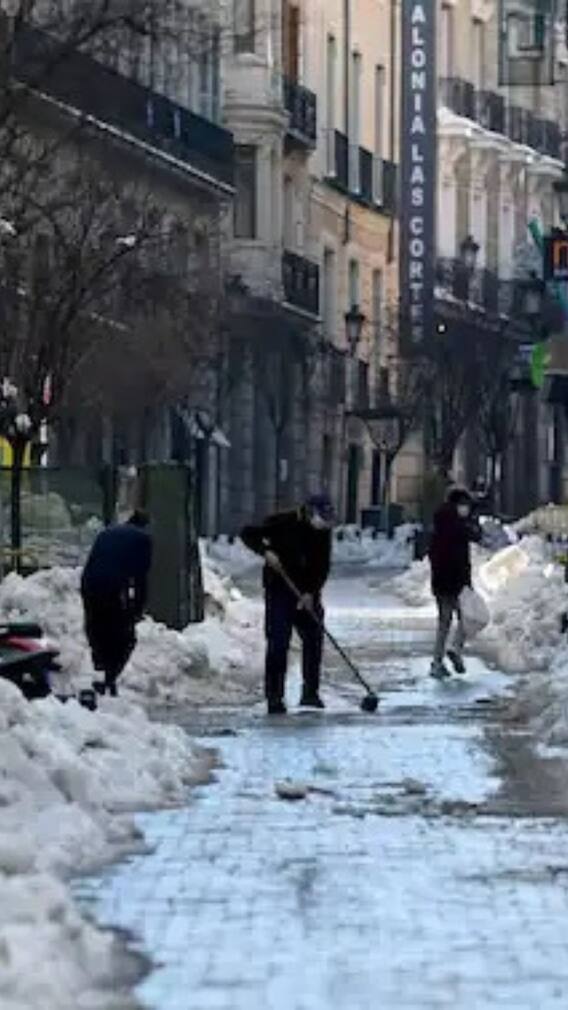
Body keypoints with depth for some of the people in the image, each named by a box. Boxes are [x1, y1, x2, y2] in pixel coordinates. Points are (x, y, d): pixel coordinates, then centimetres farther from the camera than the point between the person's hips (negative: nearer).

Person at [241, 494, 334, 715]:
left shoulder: (323, 531, 1)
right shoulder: (281, 523, -11)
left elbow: (323, 567, -1)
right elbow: (248, 534, -6)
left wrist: (311, 593, -15)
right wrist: (265, 551, -23)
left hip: (307, 594, 5)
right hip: (279, 591, -5)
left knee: (314, 640, 6)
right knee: (278, 644, -10)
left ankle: (310, 693, 20)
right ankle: (274, 698, -8)